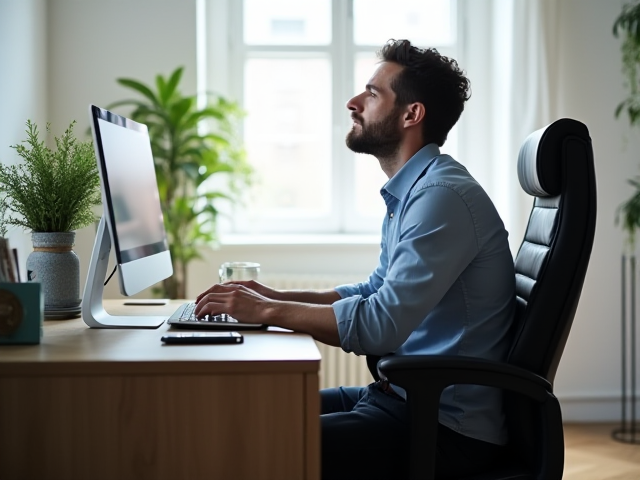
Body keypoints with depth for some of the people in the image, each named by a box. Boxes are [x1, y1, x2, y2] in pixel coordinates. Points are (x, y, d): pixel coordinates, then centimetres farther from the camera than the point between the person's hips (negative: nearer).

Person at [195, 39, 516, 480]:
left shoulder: (444, 195, -19)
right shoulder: (411, 193, 14)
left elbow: (380, 324, -26)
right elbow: (376, 293, 24)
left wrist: (269, 311, -16)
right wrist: (280, 297, 11)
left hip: (448, 427, -10)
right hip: (405, 396, 10)